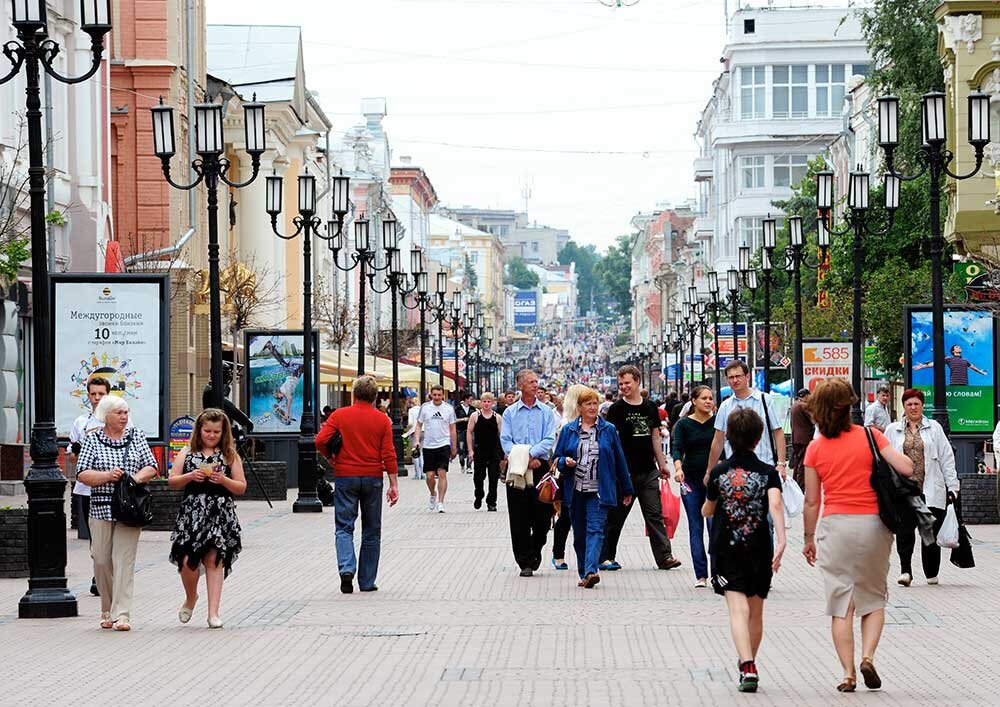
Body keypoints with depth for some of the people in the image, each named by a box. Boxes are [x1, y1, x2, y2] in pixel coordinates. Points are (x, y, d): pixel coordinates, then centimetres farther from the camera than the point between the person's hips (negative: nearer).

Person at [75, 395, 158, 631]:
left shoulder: (136, 436, 10)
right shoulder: (93, 439, 4)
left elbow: (151, 467, 9)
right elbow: (82, 474, -1)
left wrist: (135, 478, -10)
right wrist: (107, 476, -16)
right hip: (101, 507, 0)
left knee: (124, 559, -8)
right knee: (101, 560, 3)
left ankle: (121, 615, -11)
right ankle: (107, 610, 21)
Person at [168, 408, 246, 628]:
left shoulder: (230, 456, 8)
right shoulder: (187, 453, 10)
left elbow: (241, 487, 6)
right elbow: (172, 482, 7)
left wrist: (223, 480, -11)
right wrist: (190, 476, -10)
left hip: (220, 514, -1)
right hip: (192, 512, 1)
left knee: (214, 560, -6)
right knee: (187, 560, -5)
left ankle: (213, 612, -2)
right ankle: (190, 598, 25)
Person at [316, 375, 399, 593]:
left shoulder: (340, 415, -2)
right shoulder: (382, 420, 0)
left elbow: (321, 440, -12)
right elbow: (388, 454, -4)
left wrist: (330, 458, 7)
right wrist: (394, 484, -2)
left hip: (345, 477, -1)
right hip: (372, 478, 1)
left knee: (344, 527, 4)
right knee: (371, 531, 11)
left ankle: (346, 569, -20)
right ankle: (367, 582, 13)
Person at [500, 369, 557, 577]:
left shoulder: (546, 412, 7)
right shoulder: (510, 413, 8)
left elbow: (549, 440, -3)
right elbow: (505, 441, 0)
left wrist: (531, 454, -18)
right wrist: (524, 459, -15)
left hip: (540, 466, 0)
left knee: (542, 516, 0)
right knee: (519, 519, -2)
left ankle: (535, 551, 27)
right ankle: (525, 562, 3)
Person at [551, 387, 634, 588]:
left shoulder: (608, 430, 6)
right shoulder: (568, 431, 8)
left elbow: (619, 460, 10)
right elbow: (556, 458, 12)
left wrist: (626, 490, 12)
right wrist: (565, 462, -13)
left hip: (599, 491, -2)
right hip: (576, 491, 2)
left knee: (595, 530, -16)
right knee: (579, 534, 8)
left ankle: (590, 571, -28)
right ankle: (583, 574, 18)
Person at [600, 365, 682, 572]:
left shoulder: (650, 407, 10)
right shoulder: (616, 409, -3)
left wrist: (662, 464, 16)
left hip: (648, 471, 4)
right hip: (625, 471, -4)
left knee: (655, 515, 0)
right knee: (615, 517, 4)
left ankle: (664, 556, -2)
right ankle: (605, 557, 12)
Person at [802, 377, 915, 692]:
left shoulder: (815, 448, 1)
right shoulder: (870, 437, -3)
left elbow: (812, 501, 3)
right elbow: (907, 468, -10)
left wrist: (809, 539, 14)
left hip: (835, 525, 0)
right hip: (872, 523, 0)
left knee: (841, 604, 4)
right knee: (874, 599, 14)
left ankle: (847, 673, -1)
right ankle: (868, 656, -6)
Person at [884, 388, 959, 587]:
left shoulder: (934, 428, 10)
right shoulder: (892, 430, 11)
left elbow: (947, 458, 9)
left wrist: (952, 487, 3)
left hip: (930, 490, 0)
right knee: (904, 532, -11)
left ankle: (931, 573, 15)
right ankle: (905, 570, -9)